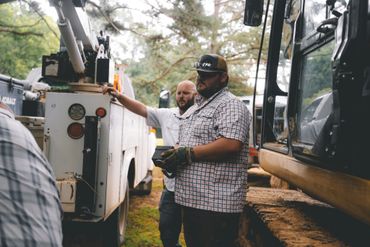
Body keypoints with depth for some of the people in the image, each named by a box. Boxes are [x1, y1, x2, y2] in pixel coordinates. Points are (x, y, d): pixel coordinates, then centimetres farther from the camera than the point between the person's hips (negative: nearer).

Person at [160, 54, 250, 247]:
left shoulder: (231, 105, -10)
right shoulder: (195, 107, 20)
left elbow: (231, 144, -24)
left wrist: (188, 153, -20)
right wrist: (173, 155, 7)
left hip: (217, 202, -9)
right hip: (191, 197, 9)